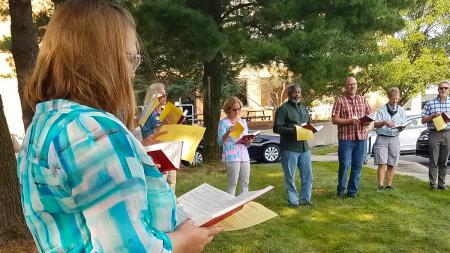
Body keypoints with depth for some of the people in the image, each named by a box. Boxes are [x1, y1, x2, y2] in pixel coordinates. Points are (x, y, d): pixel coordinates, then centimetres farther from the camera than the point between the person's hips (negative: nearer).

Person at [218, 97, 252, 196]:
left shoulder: (243, 122, 15)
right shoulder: (223, 122, -1)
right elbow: (220, 141, -11)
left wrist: (248, 141, -5)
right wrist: (228, 132, -28)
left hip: (244, 156, 6)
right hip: (231, 157, -6)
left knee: (245, 183, 7)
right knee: (232, 184, -7)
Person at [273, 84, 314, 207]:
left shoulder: (303, 108, 17)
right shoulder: (283, 109, -7)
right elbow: (277, 128, -13)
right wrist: (292, 130, -23)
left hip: (304, 147, 7)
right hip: (289, 148, -7)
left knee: (307, 175, 11)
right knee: (290, 177, 2)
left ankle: (305, 199, 24)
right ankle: (293, 201, 14)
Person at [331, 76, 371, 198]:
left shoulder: (363, 100, 13)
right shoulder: (340, 101, 0)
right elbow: (334, 120, -6)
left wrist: (368, 121, -5)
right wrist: (350, 121, -17)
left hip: (361, 138, 4)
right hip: (345, 138, -4)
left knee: (357, 166, 6)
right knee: (344, 165, -2)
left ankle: (352, 190, 18)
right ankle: (341, 190, 15)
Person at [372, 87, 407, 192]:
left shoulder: (402, 111, 12)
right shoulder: (382, 110, 3)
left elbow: (403, 125, 12)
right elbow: (375, 125, -1)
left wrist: (401, 127, -12)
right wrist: (384, 122, -21)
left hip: (394, 139, 3)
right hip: (382, 138, -2)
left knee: (391, 165, 3)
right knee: (382, 163, -8)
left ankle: (389, 185, 11)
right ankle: (380, 185, -6)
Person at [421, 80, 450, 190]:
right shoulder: (430, 103, 3)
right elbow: (423, 120, 4)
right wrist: (433, 116, -13)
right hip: (434, 133, -2)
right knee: (434, 160, -1)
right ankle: (432, 183, 4)